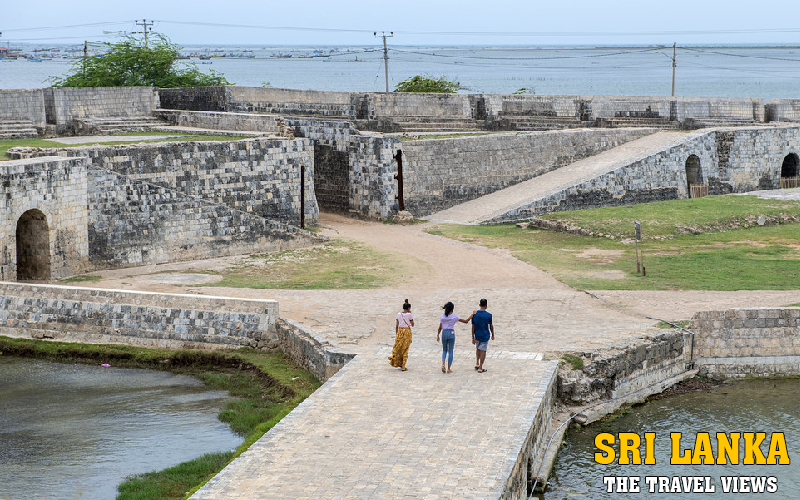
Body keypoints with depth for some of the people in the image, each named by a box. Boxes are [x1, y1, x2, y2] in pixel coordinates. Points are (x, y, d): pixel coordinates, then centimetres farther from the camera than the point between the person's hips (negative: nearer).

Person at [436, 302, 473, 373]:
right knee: (450, 351, 7)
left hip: (444, 333, 2)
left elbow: (440, 327, 0)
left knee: (444, 350, 18)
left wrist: (438, 335, 11)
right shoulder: (454, 317, -8)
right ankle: (449, 369, 7)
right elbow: (465, 321, -5)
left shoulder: (442, 316, -1)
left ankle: (443, 364, -6)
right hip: (451, 333, -2)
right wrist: (472, 315, 6)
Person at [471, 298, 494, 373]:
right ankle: (480, 368, 6)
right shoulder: (489, 315, -13)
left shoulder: (474, 314, -6)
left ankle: (477, 363, 19)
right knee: (483, 351, 4)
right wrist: (493, 335, 14)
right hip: (485, 335, -3)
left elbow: (473, 327, -3)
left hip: (477, 335, 3)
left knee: (478, 349, 26)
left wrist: (473, 337, 3)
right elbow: (491, 326, -2)